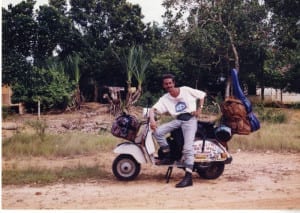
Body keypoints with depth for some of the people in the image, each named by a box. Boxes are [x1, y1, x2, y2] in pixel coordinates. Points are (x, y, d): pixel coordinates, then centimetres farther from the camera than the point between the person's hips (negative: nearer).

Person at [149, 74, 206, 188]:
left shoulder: (186, 90, 0)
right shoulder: (164, 99, 5)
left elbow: (202, 94, 10)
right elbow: (153, 109, -5)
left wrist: (199, 108, -4)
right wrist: (152, 120, -26)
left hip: (190, 120, -4)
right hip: (177, 120, 4)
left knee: (188, 148, -20)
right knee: (157, 132, -18)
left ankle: (188, 177, -23)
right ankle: (168, 156, -2)